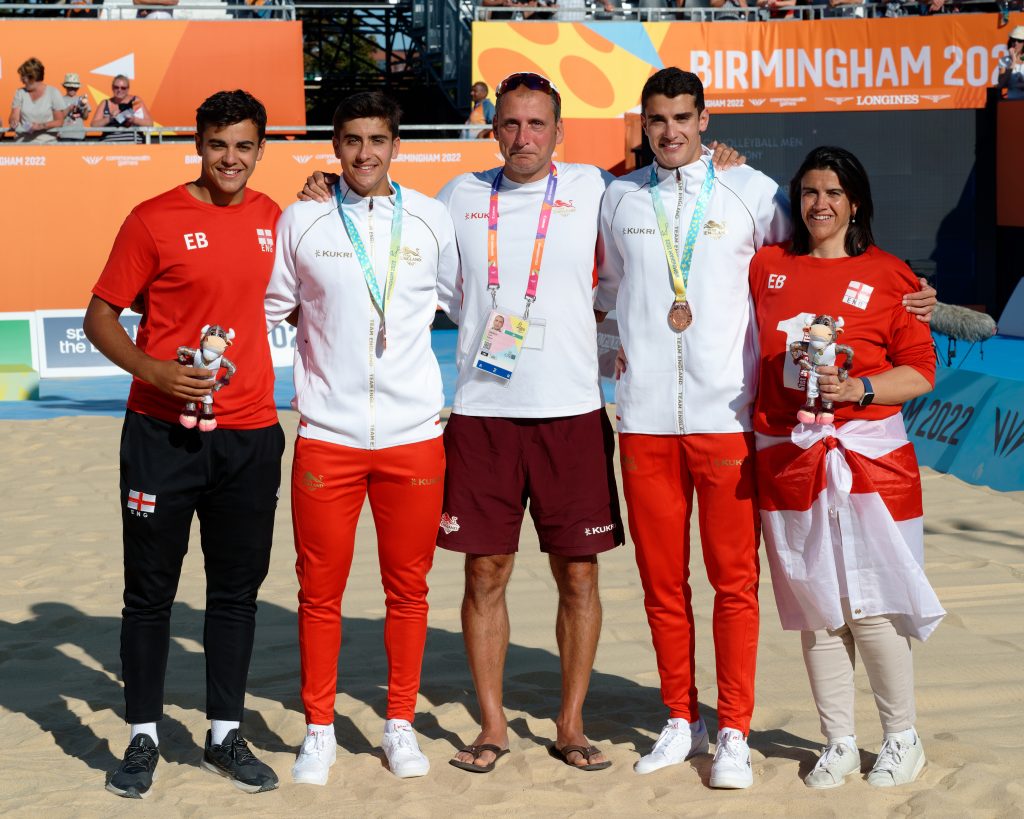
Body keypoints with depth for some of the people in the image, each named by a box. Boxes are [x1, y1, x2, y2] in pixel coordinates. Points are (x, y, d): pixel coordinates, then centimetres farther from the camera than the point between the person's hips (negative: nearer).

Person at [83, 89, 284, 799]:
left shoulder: (272, 218, 8)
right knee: (151, 589, 4)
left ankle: (226, 735, 21)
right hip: (163, 434, -4)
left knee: (238, 590, 9)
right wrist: (153, 370, -18)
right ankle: (143, 737, 15)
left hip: (251, 434, 4)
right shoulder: (155, 220, -6)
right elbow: (101, 316, -3)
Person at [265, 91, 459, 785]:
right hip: (327, 435, -1)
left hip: (414, 434, 1)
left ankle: (401, 723, 22)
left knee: (408, 589, 8)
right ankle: (319, 729, 17)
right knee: (320, 591, 4)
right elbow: (268, 310, 10)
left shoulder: (432, 220, 4)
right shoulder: (302, 221, 3)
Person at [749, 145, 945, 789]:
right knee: (813, 606, 6)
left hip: (867, 457, -3)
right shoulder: (766, 267, 9)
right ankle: (839, 742, 18)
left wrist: (857, 388, -15)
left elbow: (921, 372, 0)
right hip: (785, 458, 3)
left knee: (869, 605, -5)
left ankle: (903, 739, 12)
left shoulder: (887, 275, 1)